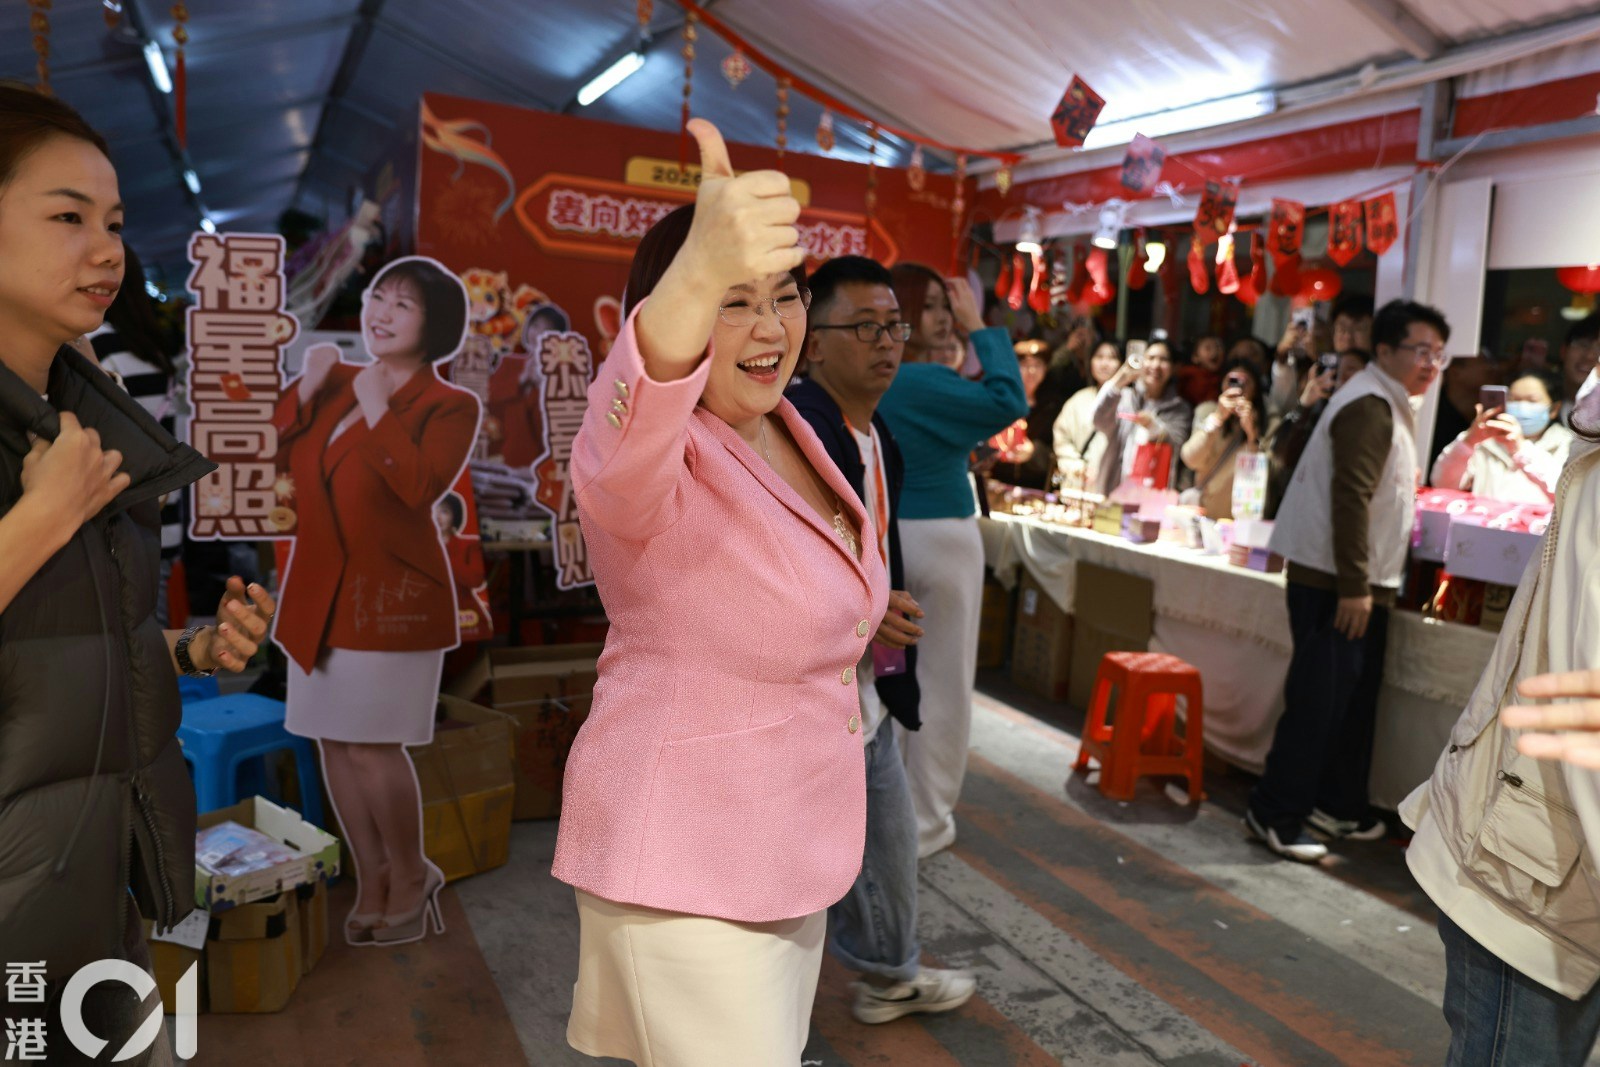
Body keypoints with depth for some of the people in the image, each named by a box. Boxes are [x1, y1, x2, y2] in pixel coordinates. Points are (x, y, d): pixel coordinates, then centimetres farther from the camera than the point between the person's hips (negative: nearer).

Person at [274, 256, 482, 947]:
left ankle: (412, 876, 17)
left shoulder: (450, 406, -7)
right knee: (334, 741, 10)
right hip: (319, 588, 7)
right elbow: (276, 457, 12)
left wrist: (378, 411, -19)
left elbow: (421, 486, -23)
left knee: (374, 746, -7)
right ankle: (371, 879, 25)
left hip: (392, 592, -7)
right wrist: (306, 389, 1)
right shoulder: (340, 382, 12)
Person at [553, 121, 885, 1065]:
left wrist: (862, 615, 9)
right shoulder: (652, 454, -22)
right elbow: (628, 436, -50)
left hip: (791, 846, 8)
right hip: (684, 874, -8)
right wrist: (697, 276, -66)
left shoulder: (789, 427, 3)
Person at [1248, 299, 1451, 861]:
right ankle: (1274, 814, 2)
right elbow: (1350, 497, -23)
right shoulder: (1370, 405, -14)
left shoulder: (1388, 405, 19)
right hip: (1334, 583, -10)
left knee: (1352, 701, 16)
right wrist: (1353, 587, -25)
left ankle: (1337, 804, 27)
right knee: (1319, 701, -7)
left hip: (1360, 583, 10)